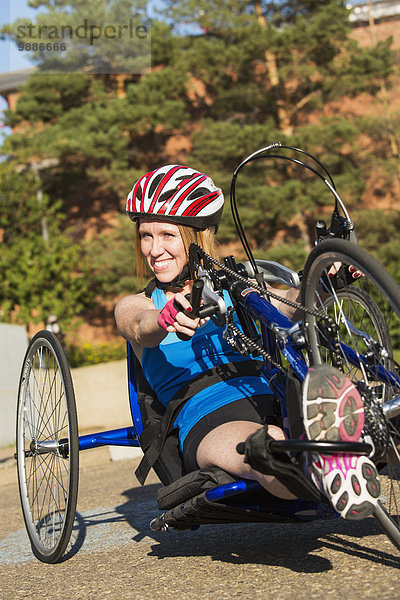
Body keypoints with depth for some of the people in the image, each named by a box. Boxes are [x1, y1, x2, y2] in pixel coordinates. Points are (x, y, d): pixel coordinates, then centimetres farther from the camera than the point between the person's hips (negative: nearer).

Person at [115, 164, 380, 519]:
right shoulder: (134, 306, 18)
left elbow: (286, 306, 1)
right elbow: (141, 328, -9)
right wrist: (167, 318, -34)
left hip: (273, 407, 3)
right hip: (208, 423, -3)